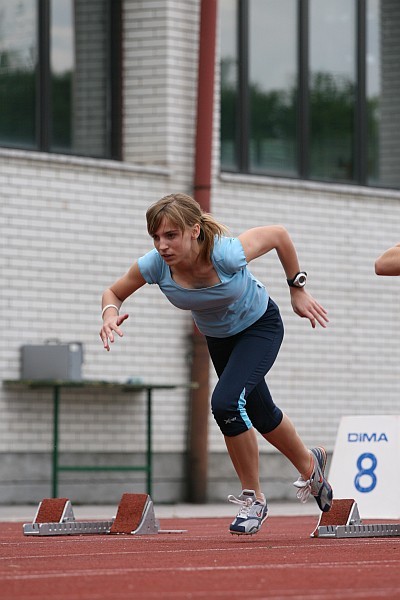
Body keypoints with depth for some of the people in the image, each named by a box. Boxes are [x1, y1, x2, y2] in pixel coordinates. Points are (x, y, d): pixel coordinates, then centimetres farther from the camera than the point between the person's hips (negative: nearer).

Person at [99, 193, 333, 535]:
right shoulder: (155, 265, -29)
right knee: (260, 415, 20)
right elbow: (114, 292, -10)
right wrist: (111, 313, -33)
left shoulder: (227, 254, -38)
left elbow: (279, 234, -20)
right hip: (218, 337, 5)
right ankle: (309, 464, 49)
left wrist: (298, 289, -11)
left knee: (225, 402, -25)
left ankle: (253, 498, -6)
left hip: (260, 326, -5)